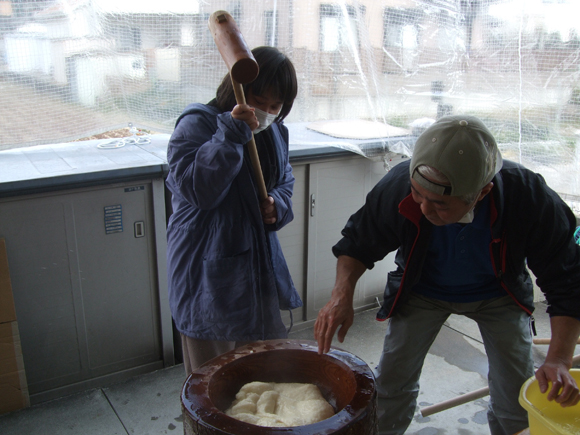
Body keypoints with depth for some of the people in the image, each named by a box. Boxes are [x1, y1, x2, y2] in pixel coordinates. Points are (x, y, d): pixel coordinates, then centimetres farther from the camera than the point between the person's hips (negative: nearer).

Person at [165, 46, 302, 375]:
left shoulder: (275, 131, 8)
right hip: (210, 271, -7)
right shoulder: (196, 124, -15)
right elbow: (196, 189, -26)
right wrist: (231, 133, -33)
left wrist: (278, 203, -3)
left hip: (258, 260, 7)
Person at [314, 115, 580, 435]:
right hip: (422, 289, 0)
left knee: (518, 403, 1)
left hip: (497, 293, 0)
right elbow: (359, 242, -14)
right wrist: (342, 294, -32)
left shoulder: (531, 199, -34)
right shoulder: (397, 187, -33)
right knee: (391, 384, -1)